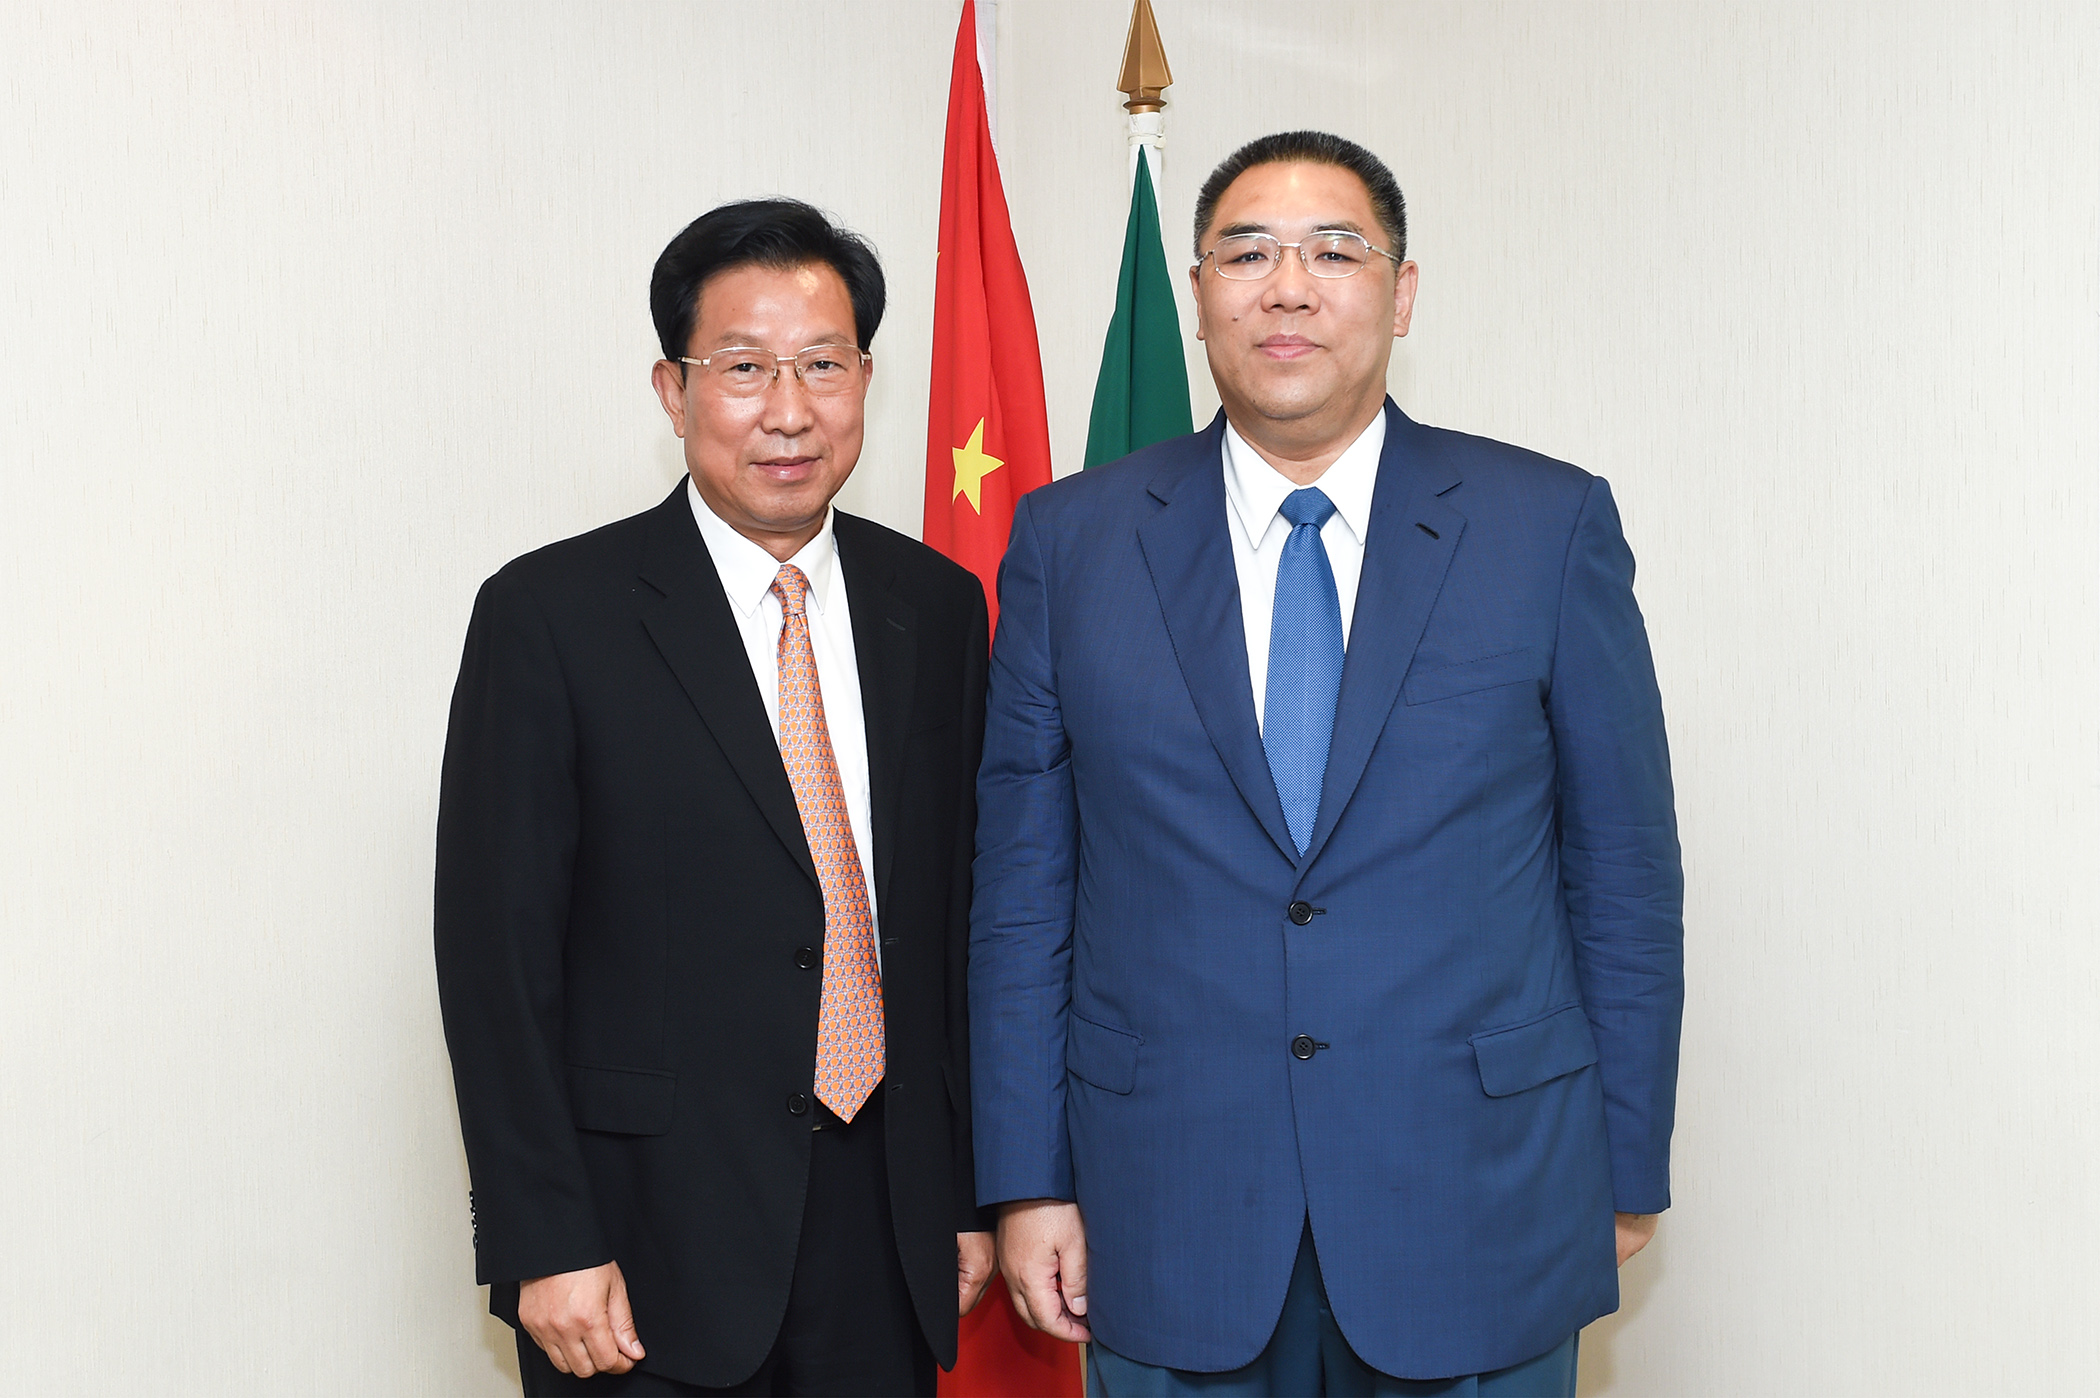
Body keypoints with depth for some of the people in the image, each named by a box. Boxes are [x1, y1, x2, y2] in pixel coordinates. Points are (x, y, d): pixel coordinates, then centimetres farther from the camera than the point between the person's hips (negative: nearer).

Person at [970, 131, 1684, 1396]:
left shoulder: (1551, 526, -1)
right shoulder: (1071, 541, 2)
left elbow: (1625, 872, 2)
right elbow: (1023, 887, 3)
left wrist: (1628, 1172, 3)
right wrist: (1028, 1181, 1)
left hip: (1482, 1207, 0)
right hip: (1169, 1222, 1)